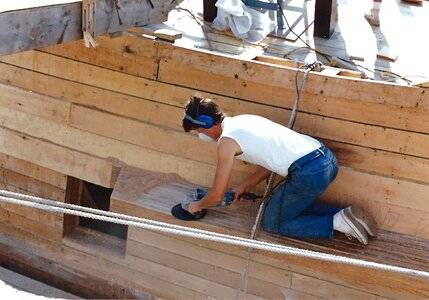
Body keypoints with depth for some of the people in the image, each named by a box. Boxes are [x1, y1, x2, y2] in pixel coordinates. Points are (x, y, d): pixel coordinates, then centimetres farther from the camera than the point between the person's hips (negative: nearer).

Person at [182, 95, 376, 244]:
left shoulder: (227, 140, -4)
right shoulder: (243, 120, 21)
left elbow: (217, 195, 3)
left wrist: (197, 206, 23)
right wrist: (247, 186, 36)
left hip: (309, 173, -9)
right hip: (327, 158, 9)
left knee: (271, 223, 10)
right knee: (293, 206, 29)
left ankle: (337, 223, -2)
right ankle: (345, 216, 13)